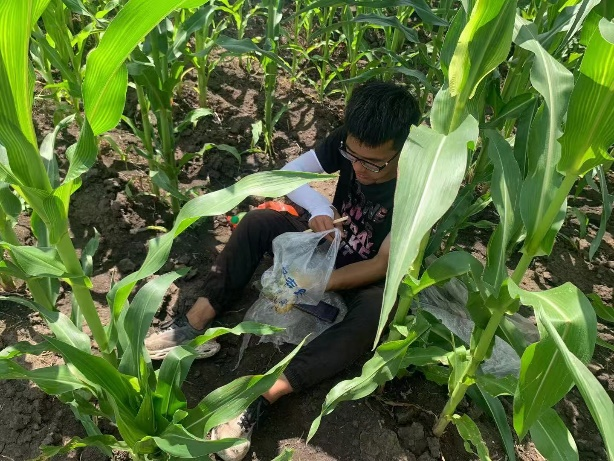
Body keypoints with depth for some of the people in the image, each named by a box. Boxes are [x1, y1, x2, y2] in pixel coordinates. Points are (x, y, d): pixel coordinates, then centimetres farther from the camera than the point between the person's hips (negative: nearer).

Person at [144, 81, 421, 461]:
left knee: (376, 311, -38)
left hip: (370, 276, -4)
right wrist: (319, 208, -31)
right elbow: (288, 173, -11)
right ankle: (197, 322, -18)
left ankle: (263, 395, -39)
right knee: (257, 222, -18)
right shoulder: (348, 142, -16)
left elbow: (381, 266, -26)